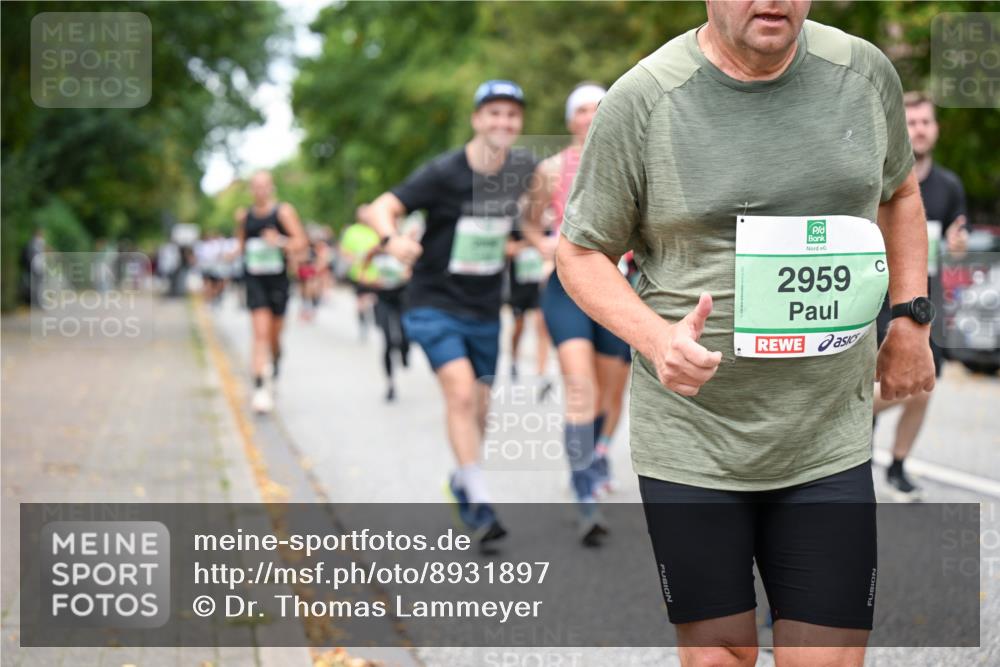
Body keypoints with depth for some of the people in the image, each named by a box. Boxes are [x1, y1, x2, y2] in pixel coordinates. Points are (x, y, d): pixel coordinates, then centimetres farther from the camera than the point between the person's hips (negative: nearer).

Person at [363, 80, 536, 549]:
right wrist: (392, 239, -44)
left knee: (479, 408, 11)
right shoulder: (443, 173, -17)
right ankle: (479, 504, -16)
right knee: (461, 391, -21)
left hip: (485, 310, 5)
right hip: (434, 303, -5)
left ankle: (462, 480, 37)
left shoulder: (522, 168, -3)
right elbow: (379, 209, -25)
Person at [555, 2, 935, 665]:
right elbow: (581, 252, -2)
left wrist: (912, 318, 11)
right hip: (691, 451, -2)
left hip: (830, 444, 2)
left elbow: (899, 192, 21)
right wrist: (654, 337, -20)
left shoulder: (866, 72, 1)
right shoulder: (642, 101, -10)